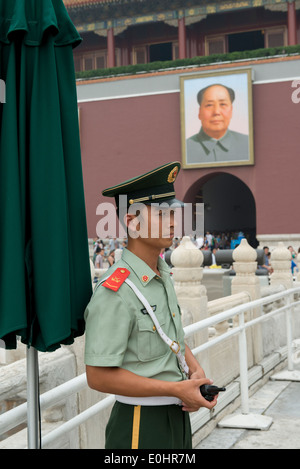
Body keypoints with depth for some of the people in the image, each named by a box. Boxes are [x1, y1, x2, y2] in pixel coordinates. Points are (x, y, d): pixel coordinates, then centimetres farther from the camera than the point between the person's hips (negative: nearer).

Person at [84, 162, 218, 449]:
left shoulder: (162, 277, 6)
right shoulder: (115, 292, -21)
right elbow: (99, 376, -22)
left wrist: (196, 371, -1)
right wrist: (177, 389, -20)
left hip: (177, 416, 8)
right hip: (140, 427, -8)